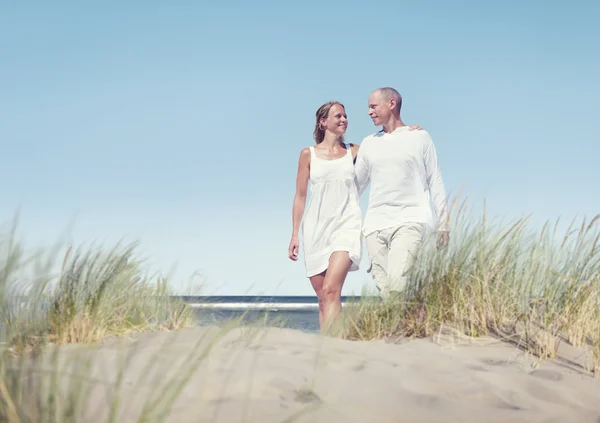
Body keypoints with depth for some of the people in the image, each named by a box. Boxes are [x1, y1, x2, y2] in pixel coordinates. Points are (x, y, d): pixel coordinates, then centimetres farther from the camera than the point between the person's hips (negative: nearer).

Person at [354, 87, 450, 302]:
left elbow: (435, 182, 9)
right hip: (375, 225, 4)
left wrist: (443, 222, 3)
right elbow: (355, 186, 20)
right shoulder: (369, 143, 17)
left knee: (396, 283, -24)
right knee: (383, 288, -3)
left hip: (409, 222, -4)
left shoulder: (420, 137, 8)